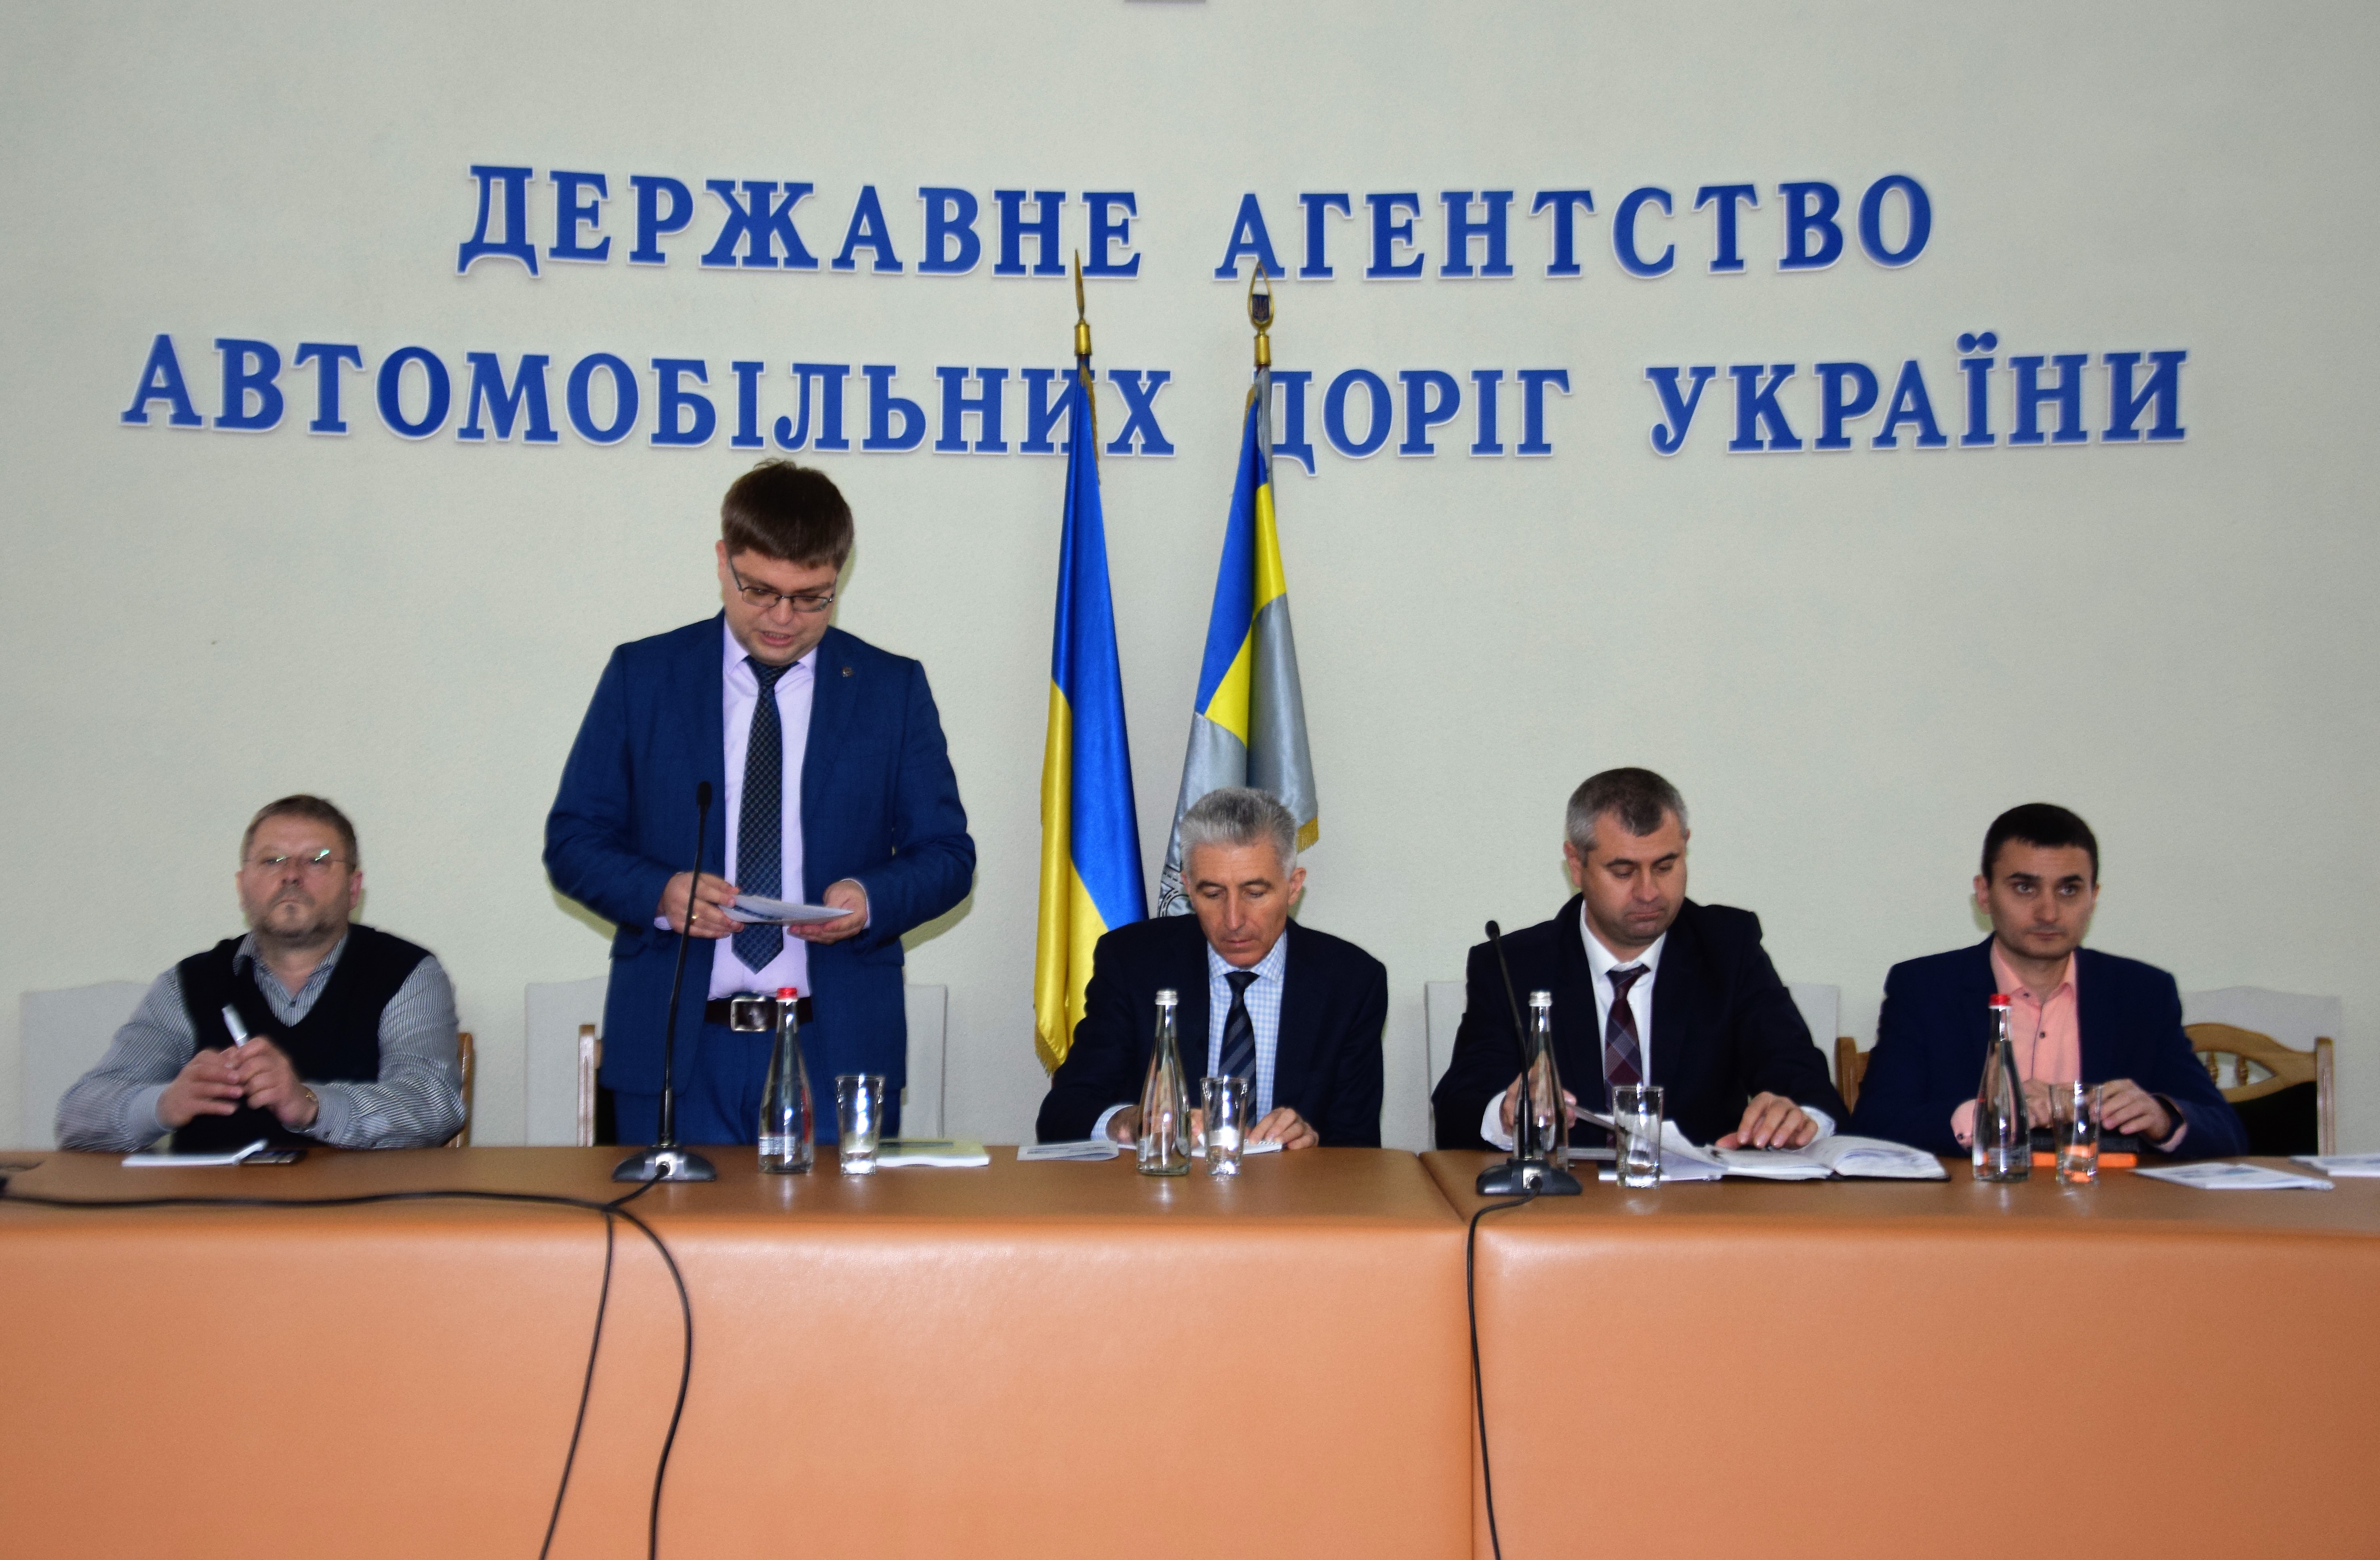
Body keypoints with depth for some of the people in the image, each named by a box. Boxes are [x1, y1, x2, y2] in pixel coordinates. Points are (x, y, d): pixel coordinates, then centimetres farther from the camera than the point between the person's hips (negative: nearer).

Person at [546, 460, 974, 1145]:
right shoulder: (640, 676, 6)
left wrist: (872, 901, -14)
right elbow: (573, 839, 6)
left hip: (838, 1048, 0)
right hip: (676, 1046, 0)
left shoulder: (894, 689, 7)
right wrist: (659, 893, -14)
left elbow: (946, 854, 7)